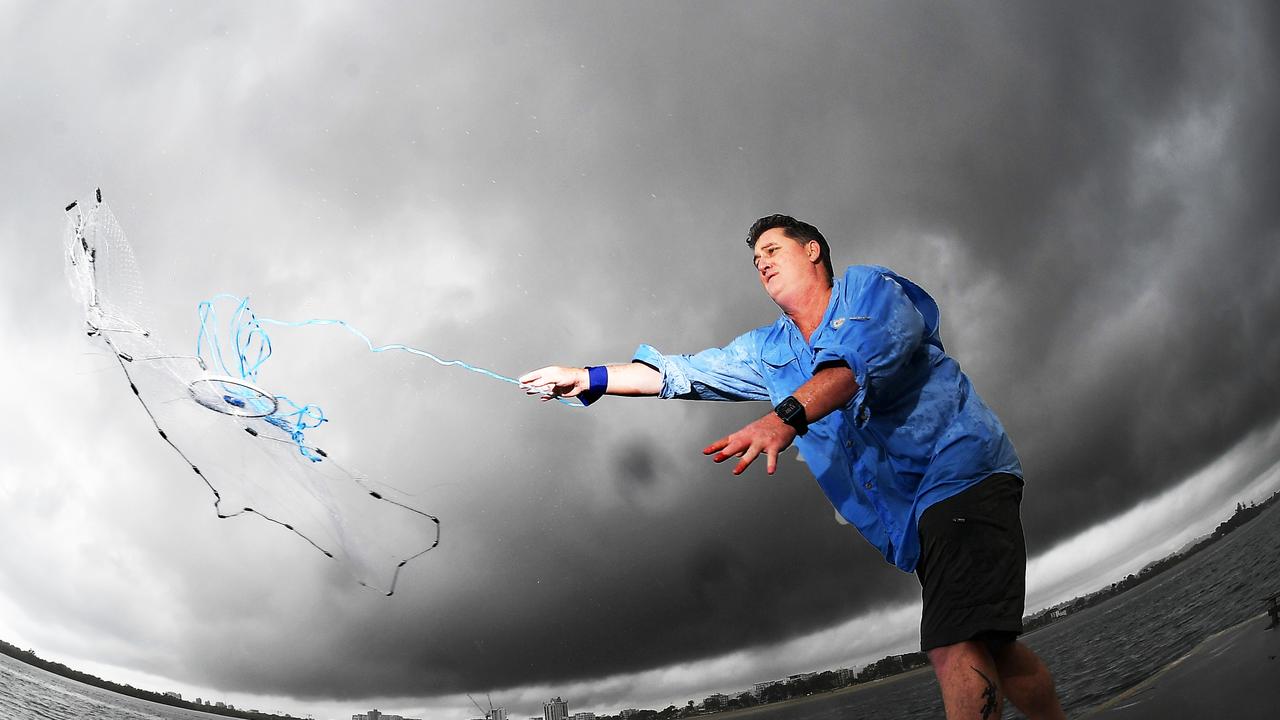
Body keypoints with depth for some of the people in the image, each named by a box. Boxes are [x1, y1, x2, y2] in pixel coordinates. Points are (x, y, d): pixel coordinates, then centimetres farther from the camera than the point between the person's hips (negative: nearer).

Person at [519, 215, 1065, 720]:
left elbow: (865, 357, -22)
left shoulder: (869, 287, -1)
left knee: (956, 650, -22)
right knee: (989, 652, 6)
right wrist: (585, 378, 13)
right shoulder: (769, 352, 20)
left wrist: (788, 416, -37)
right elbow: (679, 373, 19)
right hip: (913, 515, 7)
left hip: (962, 473, -7)